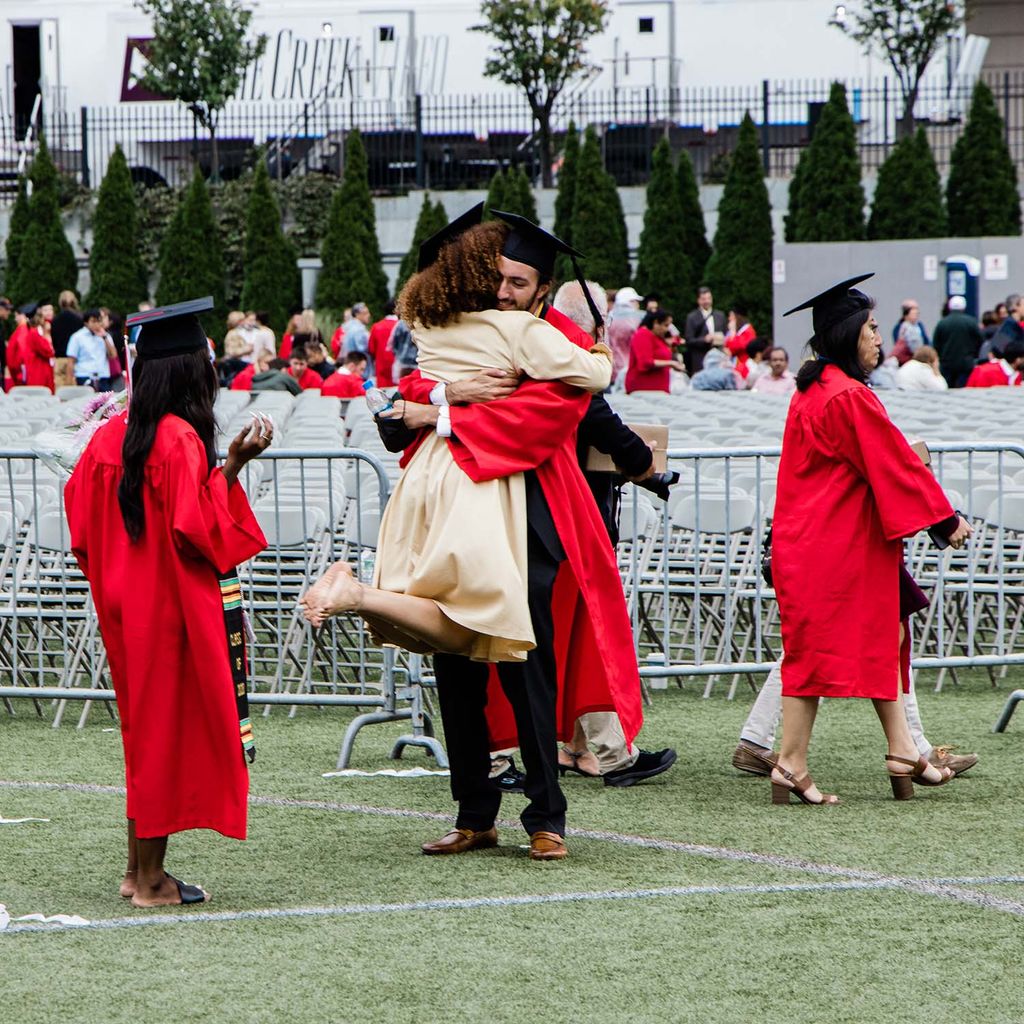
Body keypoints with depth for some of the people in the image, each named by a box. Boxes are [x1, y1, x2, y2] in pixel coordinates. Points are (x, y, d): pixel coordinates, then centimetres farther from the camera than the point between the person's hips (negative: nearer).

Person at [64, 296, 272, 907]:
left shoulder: (109, 437, 5)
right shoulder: (180, 439, -17)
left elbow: (84, 526, 11)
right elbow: (198, 528, -21)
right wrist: (231, 467, -18)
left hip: (125, 604, 8)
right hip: (173, 604, -8)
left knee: (147, 730, 16)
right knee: (170, 729, 0)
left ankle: (140, 869, 20)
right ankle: (152, 880, 3)